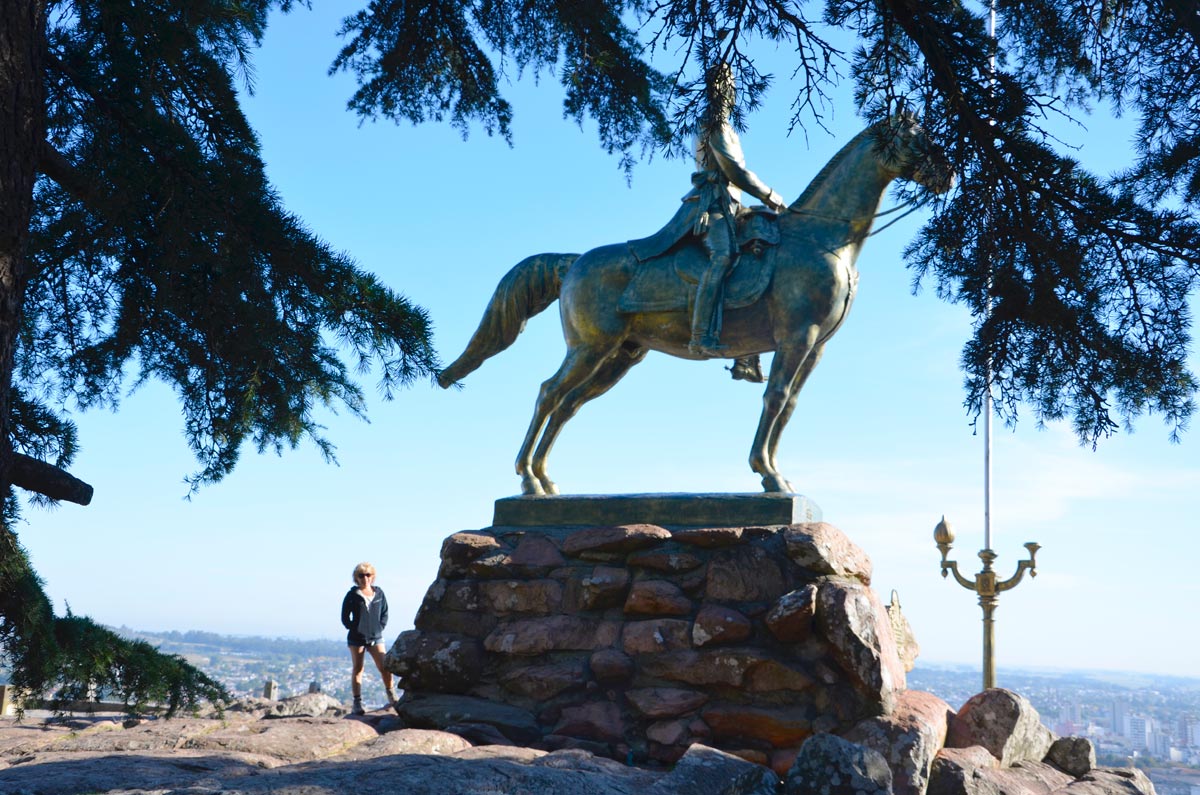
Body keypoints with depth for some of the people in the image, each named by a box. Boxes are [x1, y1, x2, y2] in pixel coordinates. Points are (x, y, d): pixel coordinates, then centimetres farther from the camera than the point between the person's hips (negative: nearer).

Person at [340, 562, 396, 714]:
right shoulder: (352, 595, -2)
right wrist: (354, 629, -9)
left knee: (385, 668, -5)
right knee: (357, 669, 1)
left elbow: (384, 613, 14)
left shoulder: (379, 593, 7)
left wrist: (380, 627, 1)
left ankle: (392, 697, 11)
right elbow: (345, 617, 1)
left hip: (376, 637, 2)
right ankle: (357, 704, 5)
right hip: (357, 638, -2)